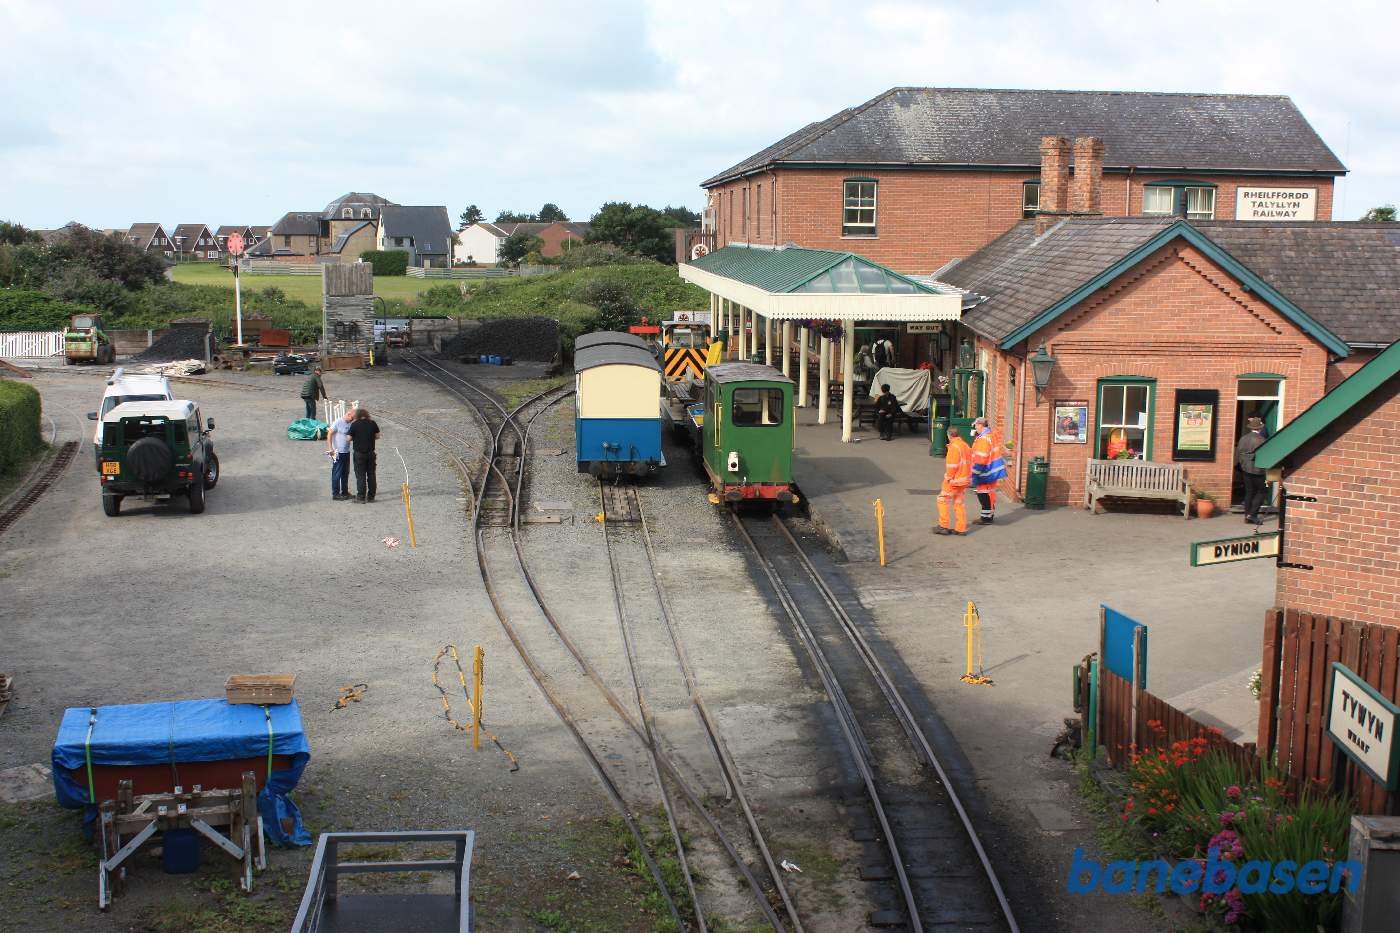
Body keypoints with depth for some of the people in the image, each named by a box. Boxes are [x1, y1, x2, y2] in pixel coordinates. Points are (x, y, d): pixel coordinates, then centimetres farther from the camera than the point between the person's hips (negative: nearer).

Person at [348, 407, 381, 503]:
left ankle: (361, 497, 4)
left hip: (359, 453, -3)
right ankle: (371, 496, 14)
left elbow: (349, 438, -7)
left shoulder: (354, 424, -10)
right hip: (371, 452, 3)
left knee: (360, 475, 3)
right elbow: (377, 436, 5)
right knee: (371, 474, 10)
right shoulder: (372, 423, -1)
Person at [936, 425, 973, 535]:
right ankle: (961, 528, 13)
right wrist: (967, 477, 18)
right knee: (958, 503, 13)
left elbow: (952, 465, -21)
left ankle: (943, 526, 3)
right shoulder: (965, 445, 11)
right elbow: (969, 463, 15)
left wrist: (948, 478, -12)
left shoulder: (954, 447, -17)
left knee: (943, 500, 2)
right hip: (964, 480, 9)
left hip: (954, 480, -9)